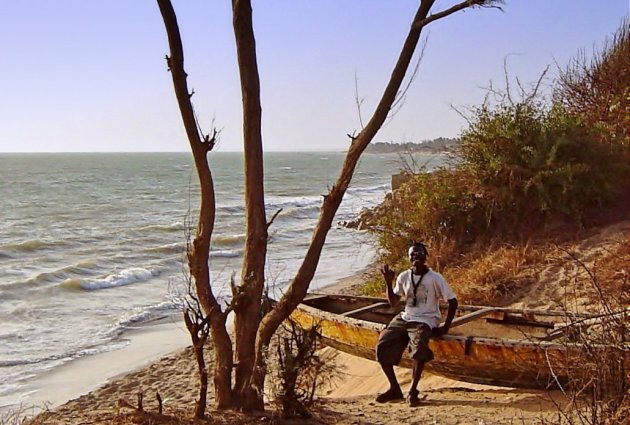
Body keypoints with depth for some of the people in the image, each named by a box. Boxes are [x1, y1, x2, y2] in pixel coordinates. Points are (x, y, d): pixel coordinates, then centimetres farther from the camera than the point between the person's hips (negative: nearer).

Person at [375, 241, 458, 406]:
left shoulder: (435, 278, -7)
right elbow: (393, 302, 9)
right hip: (405, 318, 5)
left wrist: (445, 327, -10)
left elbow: (453, 302, -5)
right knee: (382, 346, -13)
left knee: (418, 347, -35)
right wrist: (389, 283, -6)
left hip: (425, 321, -5)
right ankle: (394, 388, 1)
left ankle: (413, 391, -20)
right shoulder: (404, 277, 6)